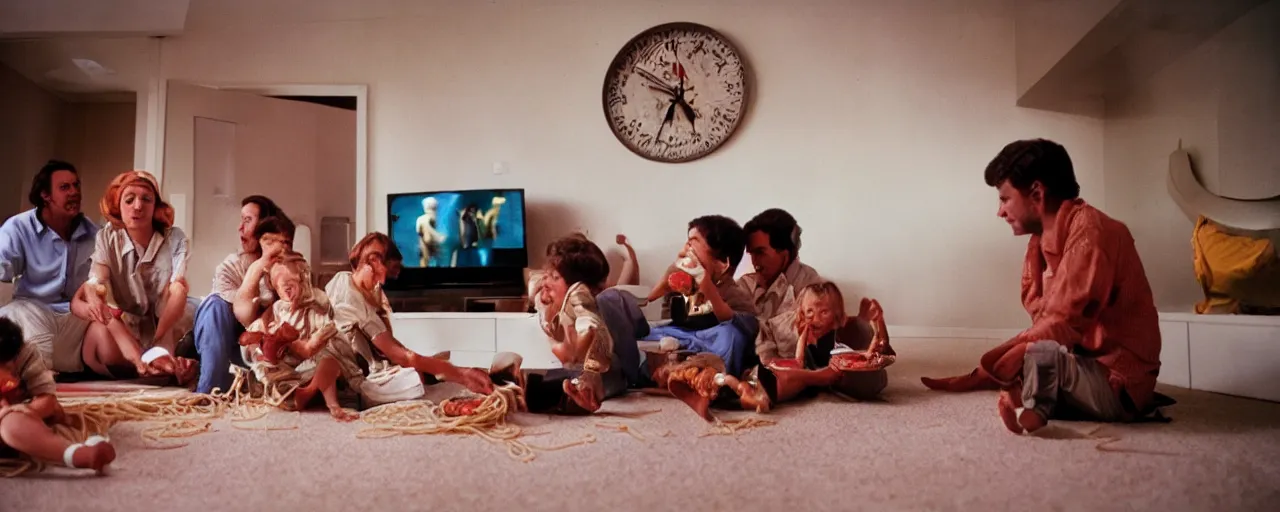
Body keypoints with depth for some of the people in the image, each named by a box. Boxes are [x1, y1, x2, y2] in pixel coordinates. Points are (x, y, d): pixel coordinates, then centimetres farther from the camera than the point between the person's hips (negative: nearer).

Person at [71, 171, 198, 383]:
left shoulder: (175, 238, -6)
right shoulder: (106, 238, -4)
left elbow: (178, 289, -21)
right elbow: (95, 285, -20)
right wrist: (95, 299, -48)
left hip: (165, 329, 1)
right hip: (119, 328, -1)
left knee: (191, 308, -29)